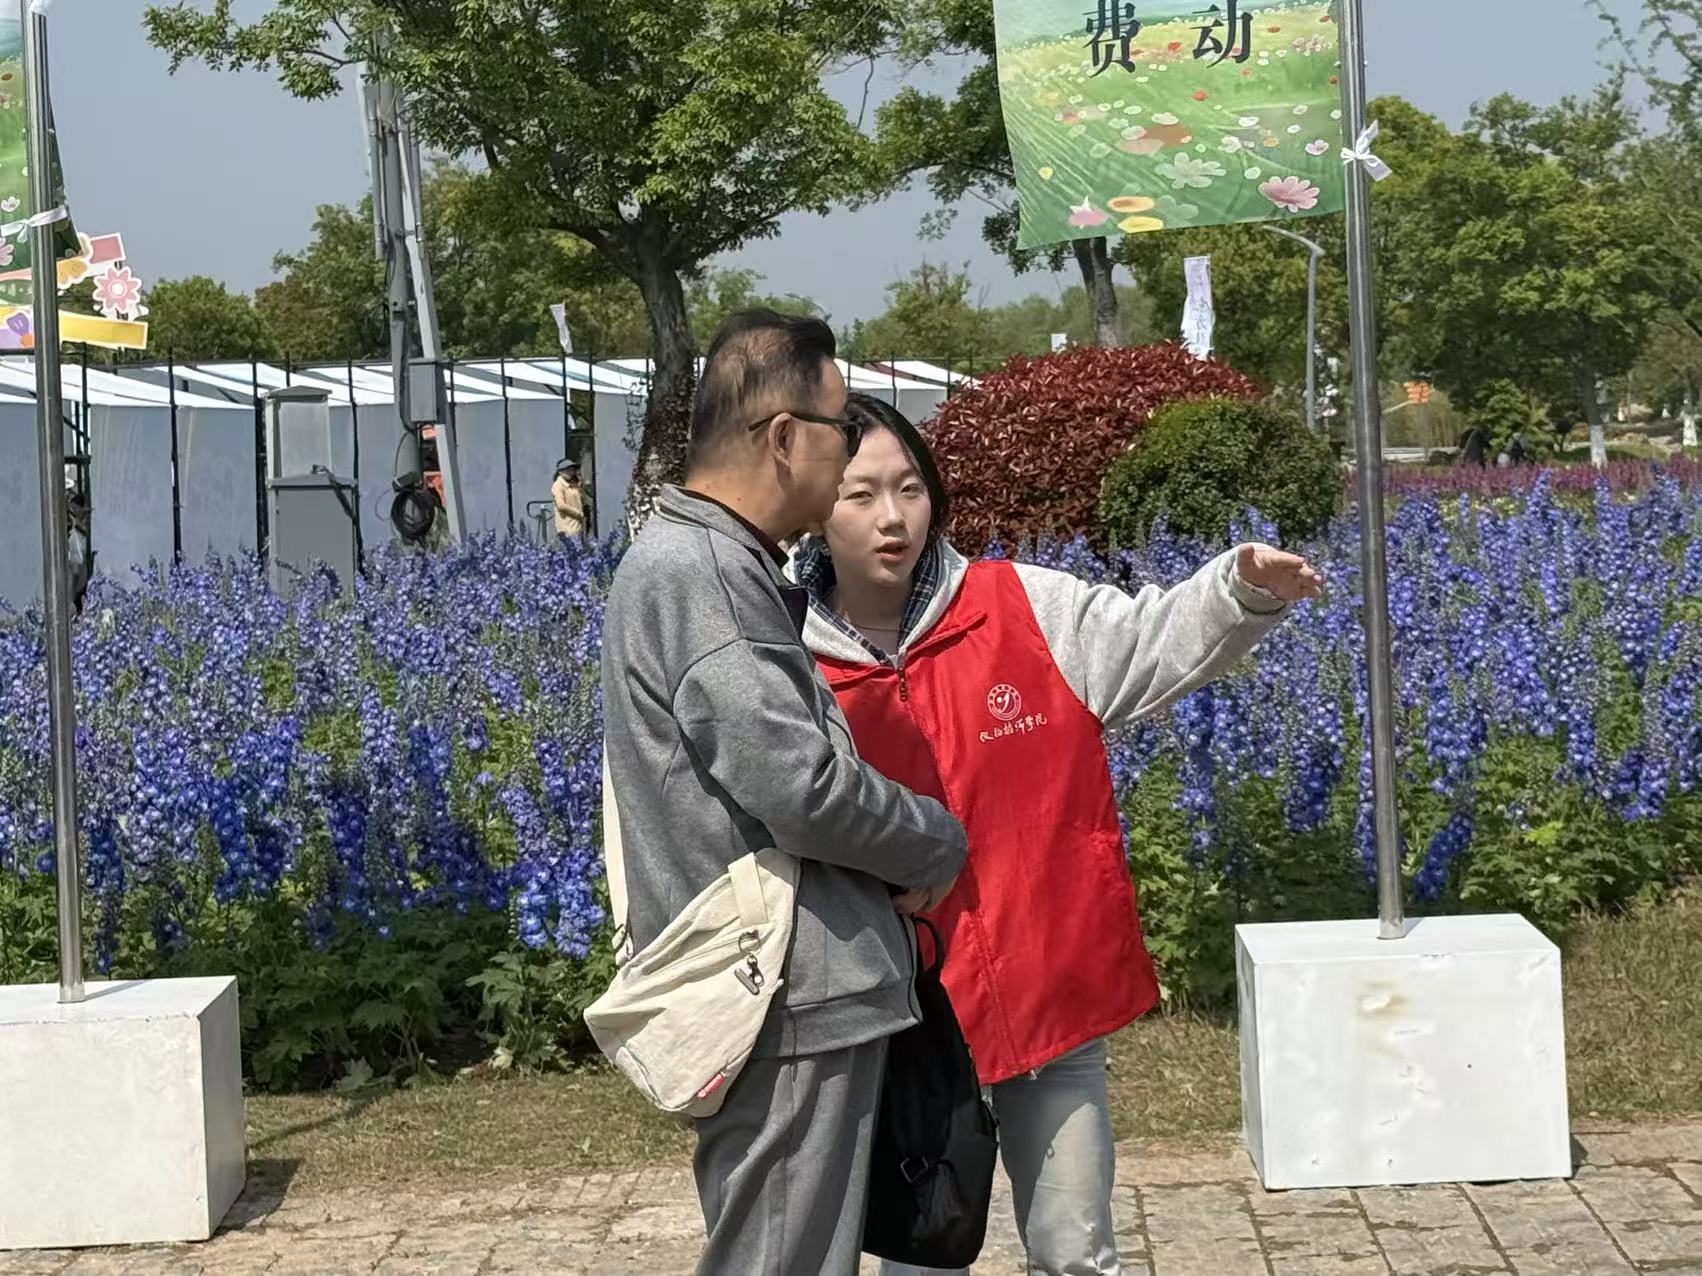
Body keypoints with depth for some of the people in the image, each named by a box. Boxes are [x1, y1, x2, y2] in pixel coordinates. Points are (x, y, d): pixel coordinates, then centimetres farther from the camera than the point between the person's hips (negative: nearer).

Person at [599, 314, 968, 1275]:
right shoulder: (697, 573, -17)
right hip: (787, 1004, -11)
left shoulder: (716, 564, 16)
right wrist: (941, 846, -5)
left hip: (794, 989, 11)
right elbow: (806, 789, -23)